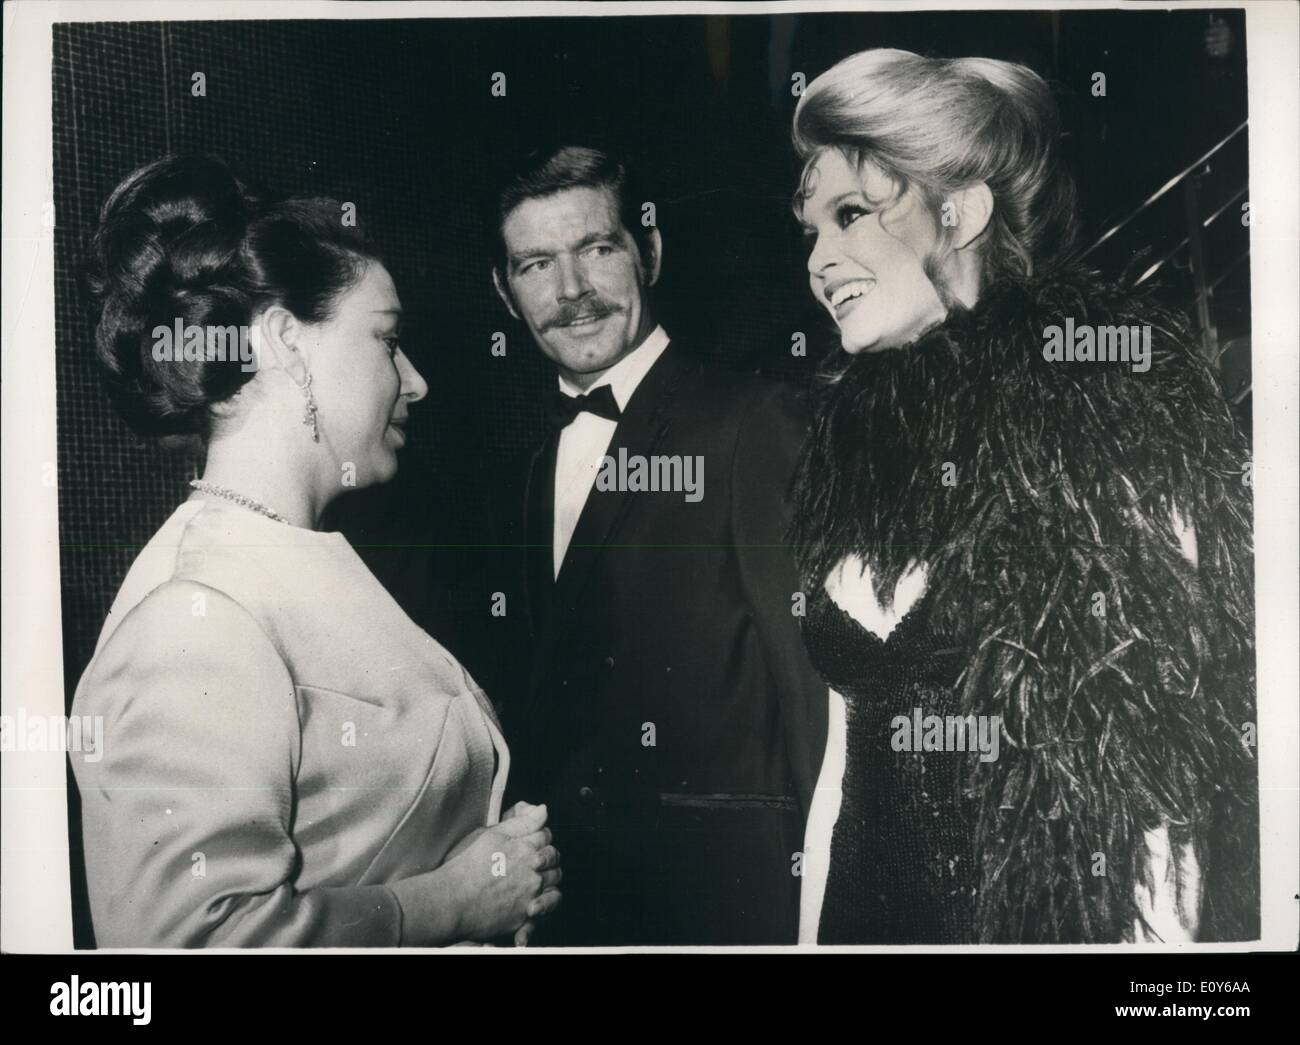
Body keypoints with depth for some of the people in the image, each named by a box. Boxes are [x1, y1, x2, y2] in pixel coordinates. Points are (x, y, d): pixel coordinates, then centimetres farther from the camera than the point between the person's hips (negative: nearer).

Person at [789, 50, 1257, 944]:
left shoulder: (1111, 398, -10)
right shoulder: (858, 432, 5)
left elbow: (1162, 743, -11)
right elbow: (847, 754, 8)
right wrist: (812, 936, 6)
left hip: (1075, 909, -5)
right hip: (873, 911, 5)